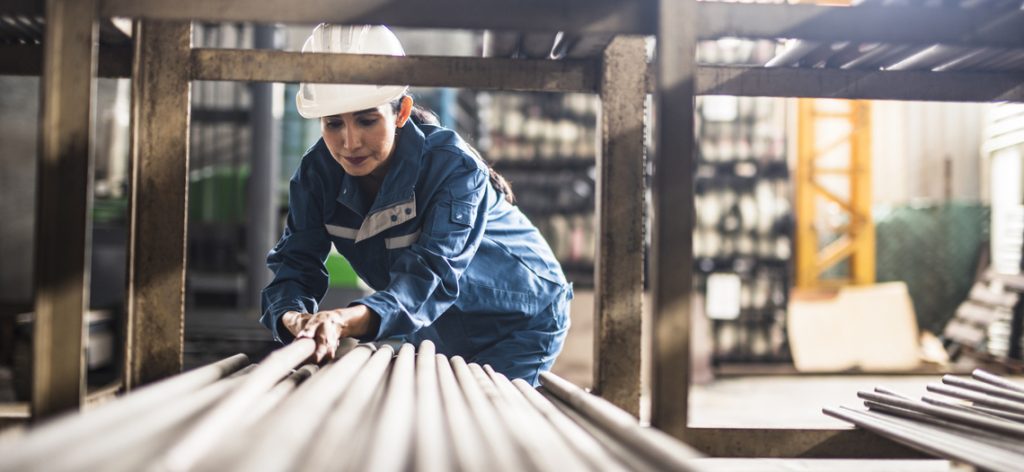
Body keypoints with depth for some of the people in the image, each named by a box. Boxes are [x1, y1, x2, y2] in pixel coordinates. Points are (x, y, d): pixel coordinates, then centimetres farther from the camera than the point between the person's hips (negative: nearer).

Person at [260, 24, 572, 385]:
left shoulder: (454, 167, -33)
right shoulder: (318, 172, -16)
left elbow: (430, 276, -46)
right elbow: (295, 263, -21)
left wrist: (348, 320, -65)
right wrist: (294, 318, -47)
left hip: (521, 320, -5)